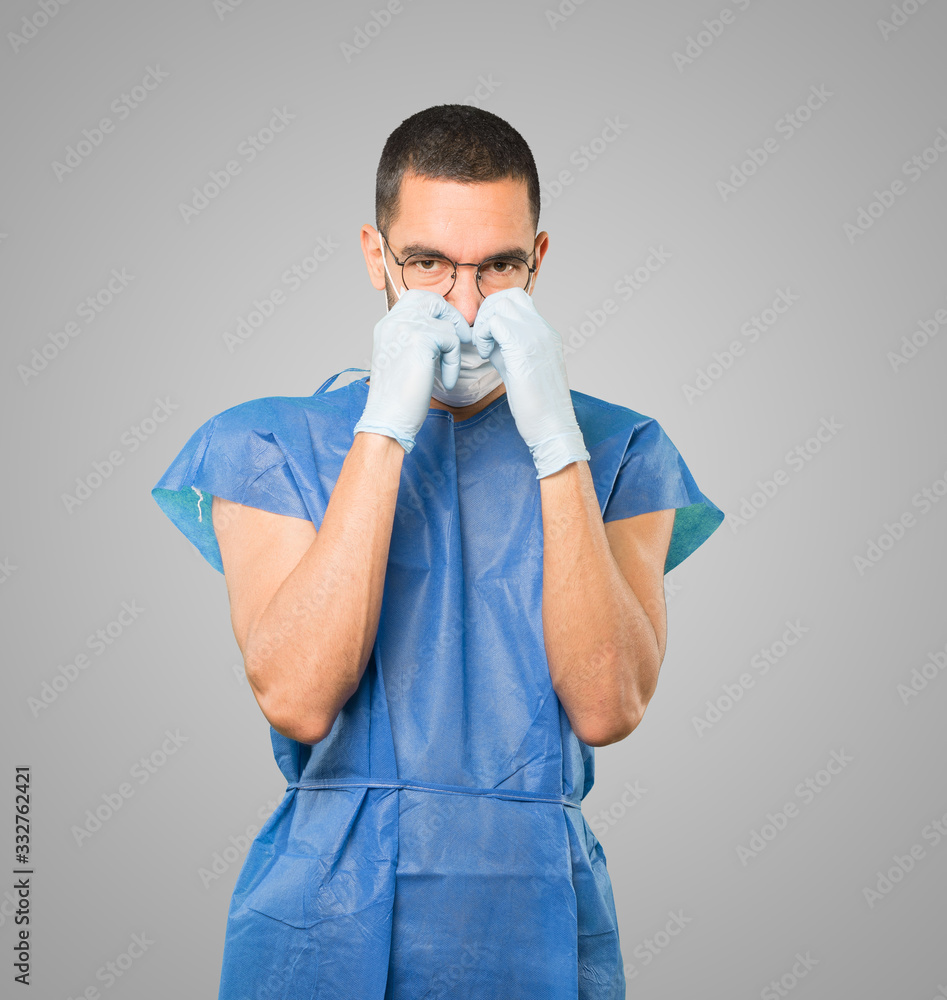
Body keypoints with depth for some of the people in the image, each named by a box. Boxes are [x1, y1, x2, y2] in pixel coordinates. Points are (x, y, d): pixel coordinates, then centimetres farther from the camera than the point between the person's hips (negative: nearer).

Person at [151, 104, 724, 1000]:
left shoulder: (617, 451, 3)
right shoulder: (269, 444, 1)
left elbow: (607, 708, -11)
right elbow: (297, 698, -15)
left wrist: (556, 440, -17)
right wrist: (386, 427, -16)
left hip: (537, 923, 1)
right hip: (326, 916, -1)